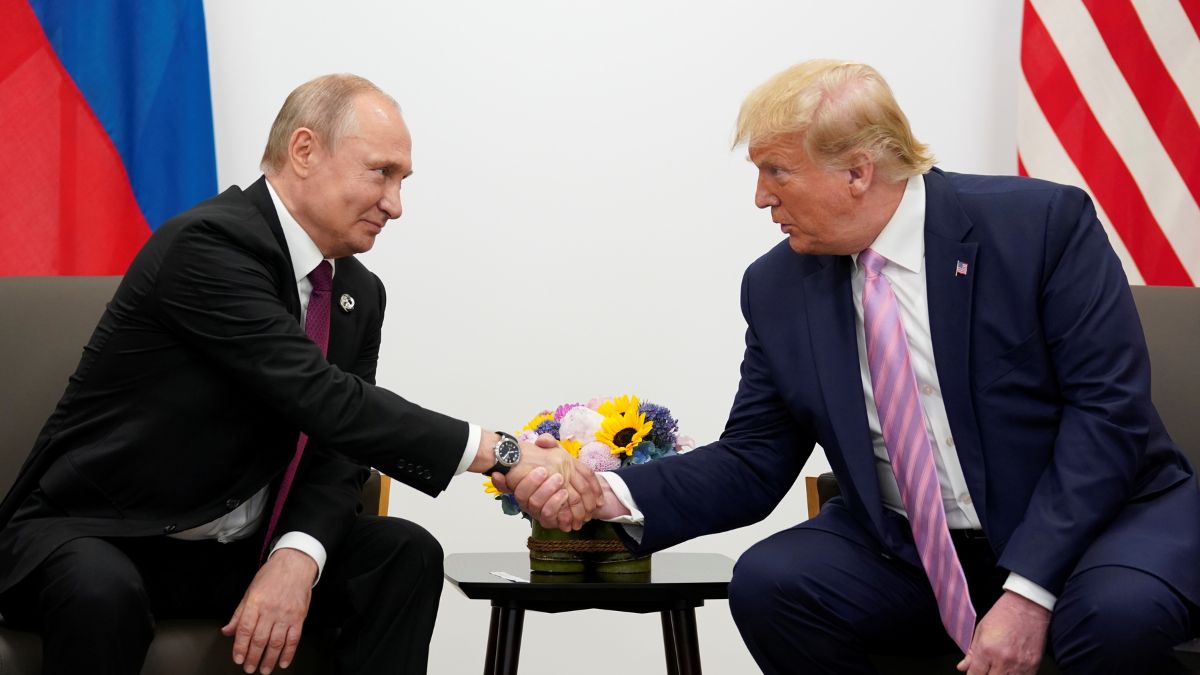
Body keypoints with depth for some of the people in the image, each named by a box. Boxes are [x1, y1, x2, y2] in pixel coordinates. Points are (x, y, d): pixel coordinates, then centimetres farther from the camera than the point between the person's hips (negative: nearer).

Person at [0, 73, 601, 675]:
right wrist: (500, 454, -29)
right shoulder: (208, 243, -22)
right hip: (99, 538, -7)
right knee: (103, 592, -38)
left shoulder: (360, 294, 5)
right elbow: (326, 402, -29)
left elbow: (337, 452, 0)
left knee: (405, 553, -13)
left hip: (236, 552, 7)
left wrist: (297, 558, -21)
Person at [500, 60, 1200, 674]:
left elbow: (1107, 408, -15)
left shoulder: (1043, 223, -12)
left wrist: (1028, 590, -24)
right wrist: (616, 495, -15)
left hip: (1098, 517, -3)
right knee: (767, 582, -22)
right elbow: (752, 464, 3)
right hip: (906, 550, 4)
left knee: (1120, 609, -35)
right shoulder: (778, 287, 1)